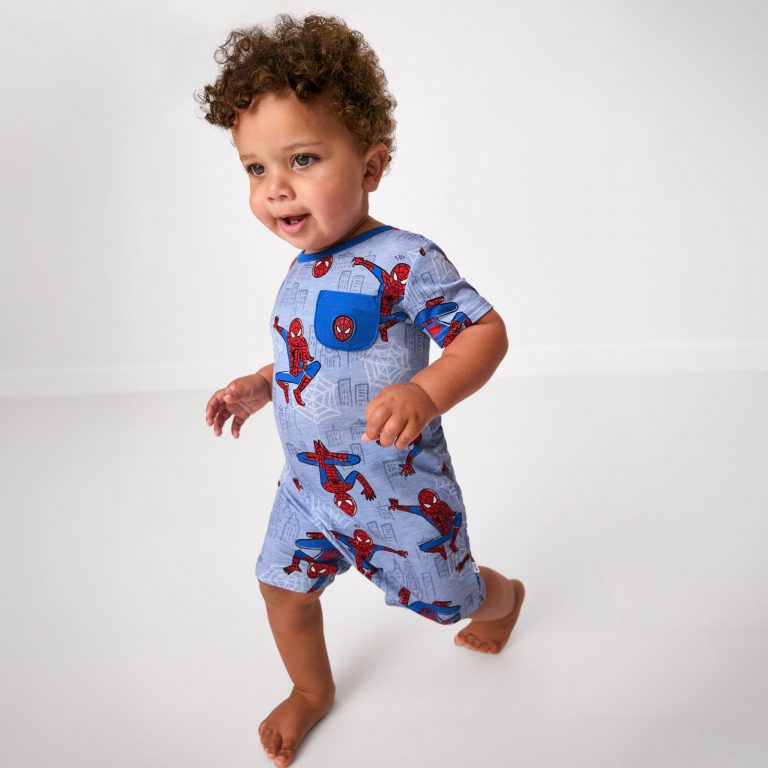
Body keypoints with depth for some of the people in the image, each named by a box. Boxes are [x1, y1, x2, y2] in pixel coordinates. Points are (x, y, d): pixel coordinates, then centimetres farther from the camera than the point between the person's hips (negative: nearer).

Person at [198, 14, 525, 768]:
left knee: (443, 597, 17)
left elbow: (485, 330, -25)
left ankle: (503, 595, 54)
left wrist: (426, 393, -41)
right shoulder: (304, 270, 1)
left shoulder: (403, 262, -25)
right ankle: (312, 691, 44)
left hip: (396, 490, -6)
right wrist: (259, 386, 6)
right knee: (283, 588, 15)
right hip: (308, 484, 7)